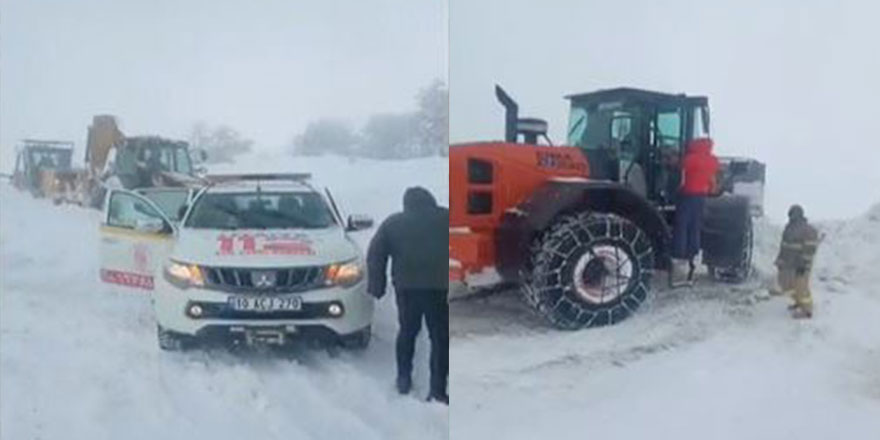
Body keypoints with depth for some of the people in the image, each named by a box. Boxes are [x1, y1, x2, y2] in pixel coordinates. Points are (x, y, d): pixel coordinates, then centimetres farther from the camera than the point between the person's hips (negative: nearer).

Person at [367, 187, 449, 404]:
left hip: (407, 287, 2)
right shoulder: (445, 218, 9)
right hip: (439, 287, -2)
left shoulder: (393, 223, 12)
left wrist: (377, 286, 12)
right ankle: (437, 390, -1)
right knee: (440, 337, 2)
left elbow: (375, 255, 8)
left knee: (407, 331, 21)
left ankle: (403, 378, 27)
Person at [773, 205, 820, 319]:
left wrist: (803, 265, -22)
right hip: (788, 263, 9)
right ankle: (799, 302, 35)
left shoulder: (808, 230, -17)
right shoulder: (790, 227, 9)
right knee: (786, 284, 16)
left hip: (799, 264, -9)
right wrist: (780, 260, 16)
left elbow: (810, 249, -19)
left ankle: (807, 311, 9)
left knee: (801, 287, -3)